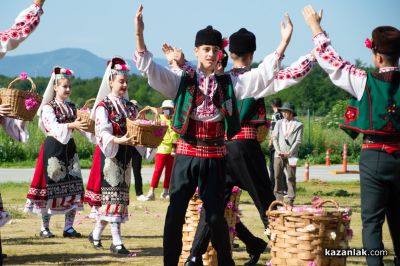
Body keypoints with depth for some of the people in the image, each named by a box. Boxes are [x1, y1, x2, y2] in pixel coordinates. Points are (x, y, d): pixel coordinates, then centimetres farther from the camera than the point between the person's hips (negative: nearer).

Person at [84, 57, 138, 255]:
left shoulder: (129, 106, 14)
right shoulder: (103, 106, -6)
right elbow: (102, 133, -17)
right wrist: (118, 140, -34)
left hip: (125, 154, 7)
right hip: (109, 154, -7)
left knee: (121, 192, 9)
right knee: (112, 194, -11)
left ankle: (96, 234, 24)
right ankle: (116, 242, -14)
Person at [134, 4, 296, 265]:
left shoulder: (229, 83, 6)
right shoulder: (181, 80, 2)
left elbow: (263, 74, 1)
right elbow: (149, 68, -8)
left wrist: (284, 42, -9)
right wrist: (139, 34, -21)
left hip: (215, 157, 1)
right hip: (186, 155, -1)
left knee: (215, 214, 4)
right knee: (175, 213, -2)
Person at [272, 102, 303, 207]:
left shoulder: (298, 125, 5)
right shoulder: (279, 123, 15)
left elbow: (298, 141, -1)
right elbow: (274, 138, 11)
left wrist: (289, 153, -10)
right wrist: (278, 151, -3)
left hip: (291, 155, -3)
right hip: (279, 154, 3)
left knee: (291, 177, -3)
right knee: (278, 177, 0)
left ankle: (291, 200, -1)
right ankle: (279, 199, 4)